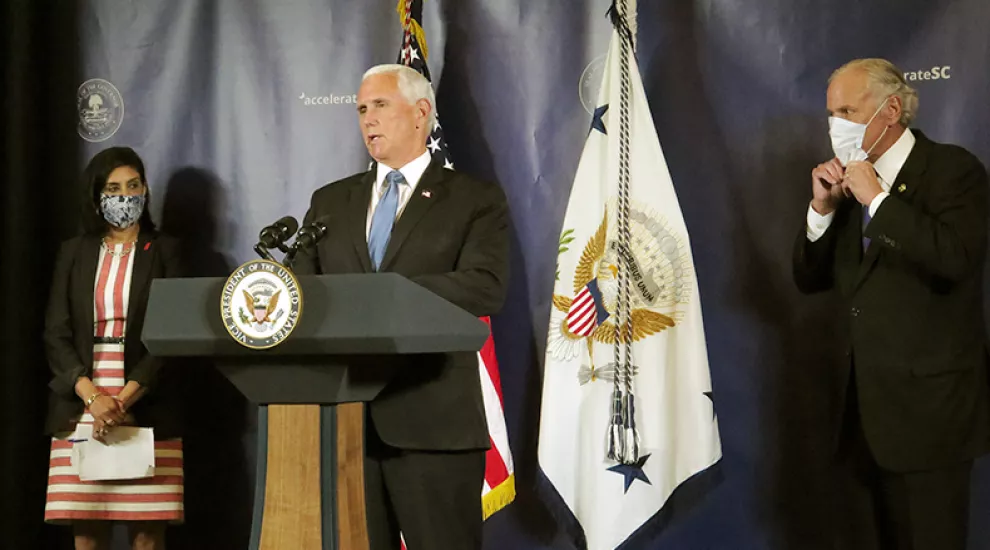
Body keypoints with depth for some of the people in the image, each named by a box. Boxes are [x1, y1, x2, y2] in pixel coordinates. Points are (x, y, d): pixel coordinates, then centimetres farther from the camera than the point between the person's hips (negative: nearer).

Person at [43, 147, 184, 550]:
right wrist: (93, 399, -11)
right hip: (80, 411, 2)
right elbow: (56, 334, 5)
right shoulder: (73, 253, 13)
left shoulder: (163, 252, 8)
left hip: (146, 411, -1)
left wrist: (124, 400, -14)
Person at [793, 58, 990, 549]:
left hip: (928, 407, -6)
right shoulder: (848, 181, 12)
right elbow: (809, 279, 13)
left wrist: (876, 198, -18)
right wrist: (822, 207, -2)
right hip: (862, 405, 7)